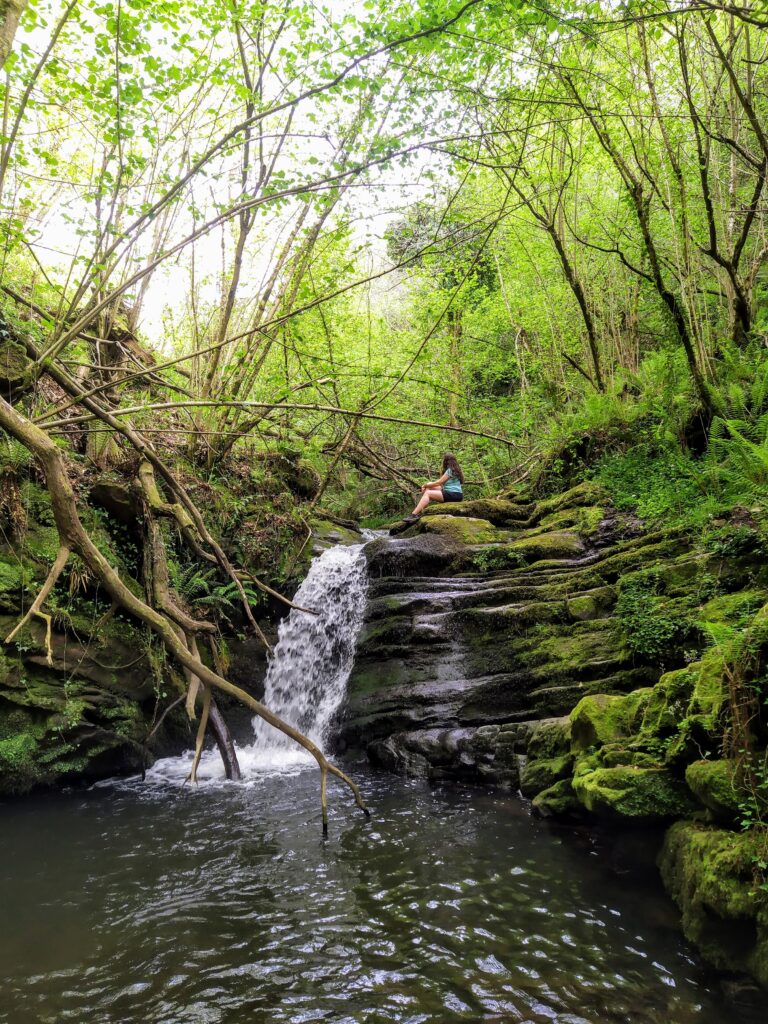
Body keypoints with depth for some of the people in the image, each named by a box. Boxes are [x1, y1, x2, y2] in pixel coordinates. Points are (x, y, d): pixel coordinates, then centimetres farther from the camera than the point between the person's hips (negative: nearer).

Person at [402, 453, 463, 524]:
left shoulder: (450, 470, -11)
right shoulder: (454, 469, 19)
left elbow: (439, 483, -10)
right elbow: (441, 482, 15)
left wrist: (425, 485, 3)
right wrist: (427, 485, 4)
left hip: (454, 495, -10)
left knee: (427, 493, -17)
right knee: (428, 487, 8)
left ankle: (414, 515, -28)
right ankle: (421, 510, -3)